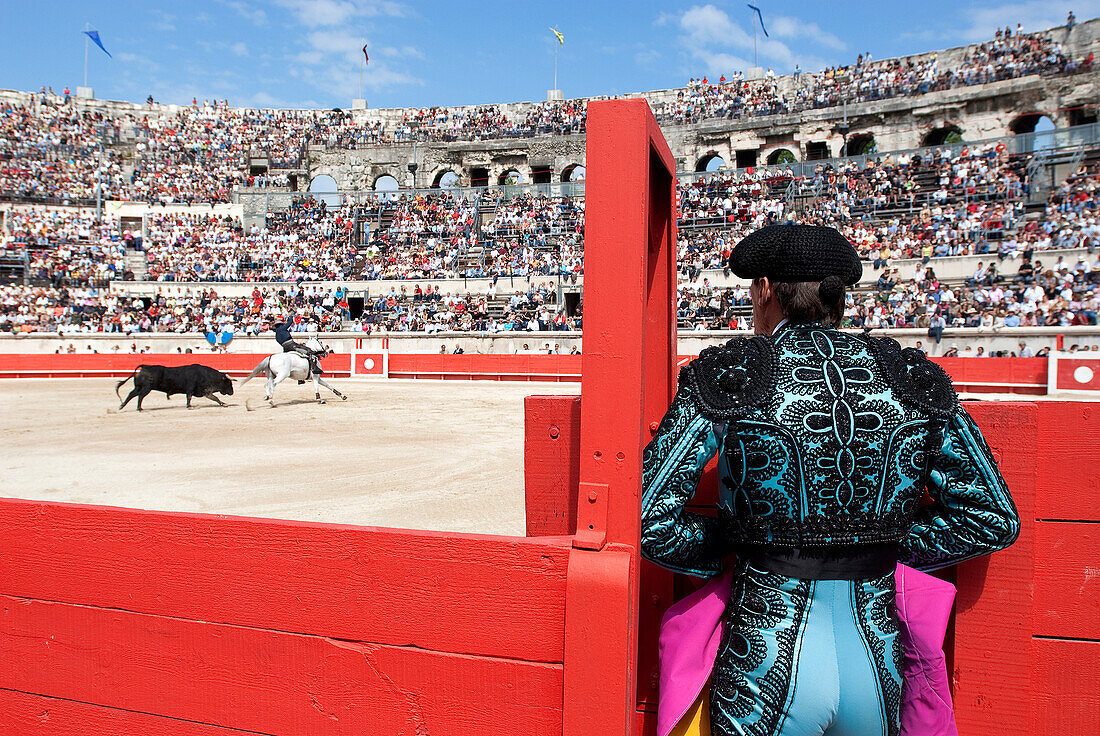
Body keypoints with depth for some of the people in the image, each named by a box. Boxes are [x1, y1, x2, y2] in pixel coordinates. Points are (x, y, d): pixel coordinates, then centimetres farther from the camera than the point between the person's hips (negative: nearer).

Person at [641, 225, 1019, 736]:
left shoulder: (727, 374, -10)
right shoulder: (913, 379, 0)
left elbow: (649, 519, -14)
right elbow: (995, 519, 5)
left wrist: (726, 549, 3)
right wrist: (884, 546, 10)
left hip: (767, 673, -4)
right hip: (877, 667, 4)